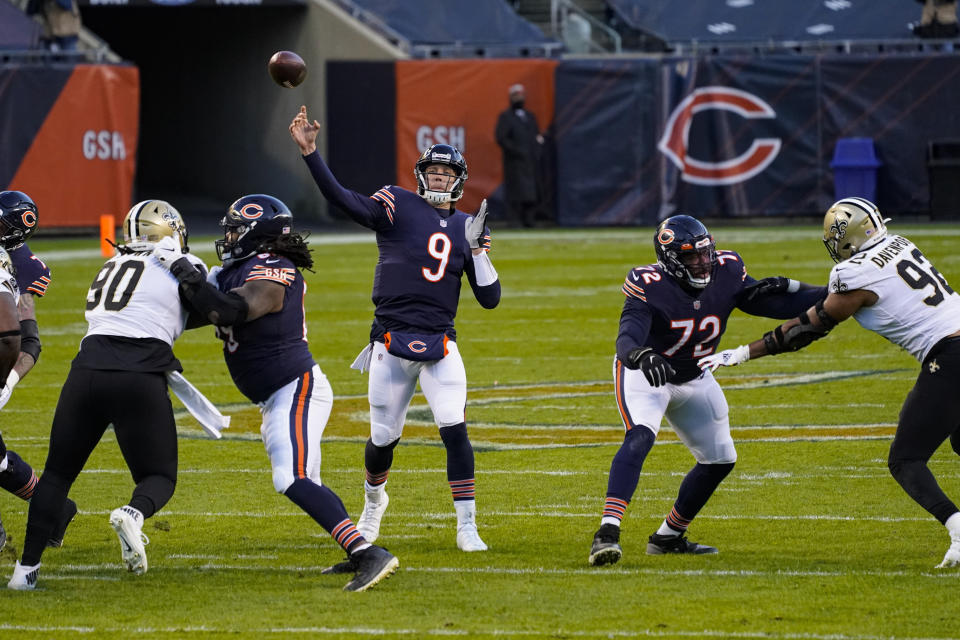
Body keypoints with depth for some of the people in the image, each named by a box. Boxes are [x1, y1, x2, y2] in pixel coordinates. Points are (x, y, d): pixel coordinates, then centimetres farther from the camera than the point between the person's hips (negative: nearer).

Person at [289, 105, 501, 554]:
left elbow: (490, 299, 9)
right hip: (391, 341, -2)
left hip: (440, 345, 2)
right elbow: (342, 199, -15)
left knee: (455, 430, -13)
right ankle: (373, 498, 37)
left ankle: (467, 526, -6)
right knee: (384, 437, 5)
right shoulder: (397, 207, 1)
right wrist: (308, 151, -26)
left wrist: (479, 252, -6)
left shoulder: (465, 228, 10)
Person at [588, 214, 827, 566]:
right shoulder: (650, 286, -31)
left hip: (693, 379, 7)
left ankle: (669, 536, 27)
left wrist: (834, 294, -21)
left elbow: (772, 303, -8)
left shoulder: (726, 274, -16)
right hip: (644, 374, -7)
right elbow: (628, 336, -44)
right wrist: (640, 355, -67)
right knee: (640, 436, -32)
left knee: (719, 459, 10)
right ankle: (607, 532, -41)